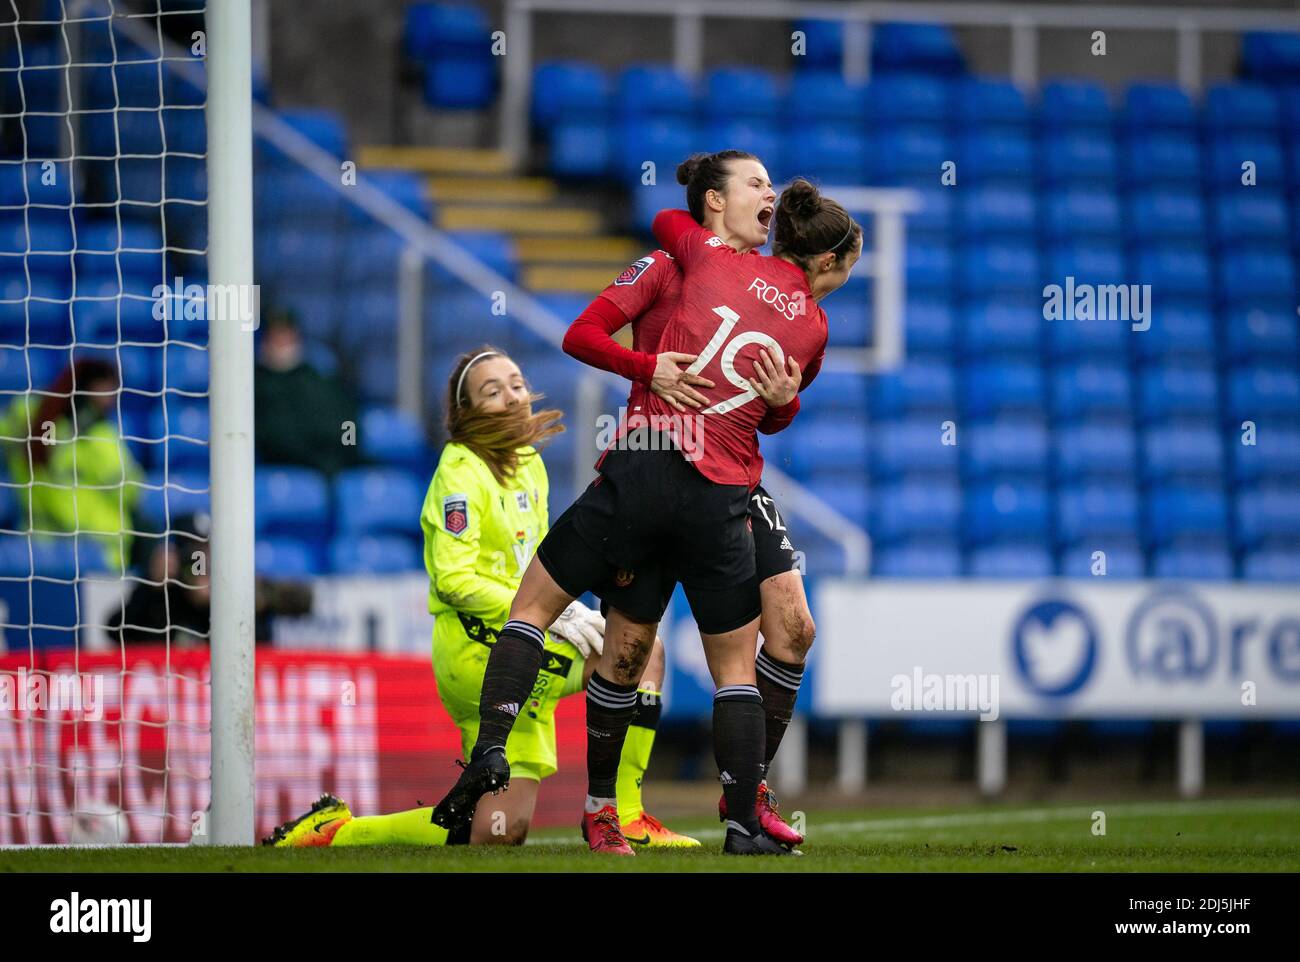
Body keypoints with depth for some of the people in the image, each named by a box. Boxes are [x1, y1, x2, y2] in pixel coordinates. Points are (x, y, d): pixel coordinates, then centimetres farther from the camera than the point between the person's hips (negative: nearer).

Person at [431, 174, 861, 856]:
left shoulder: (715, 259, 7)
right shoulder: (813, 327, 7)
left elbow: (664, 221, 28)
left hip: (636, 474, 0)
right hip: (721, 503, 0)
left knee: (534, 604, 16)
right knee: (735, 666, 14)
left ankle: (490, 749, -1)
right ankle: (743, 828, 6)